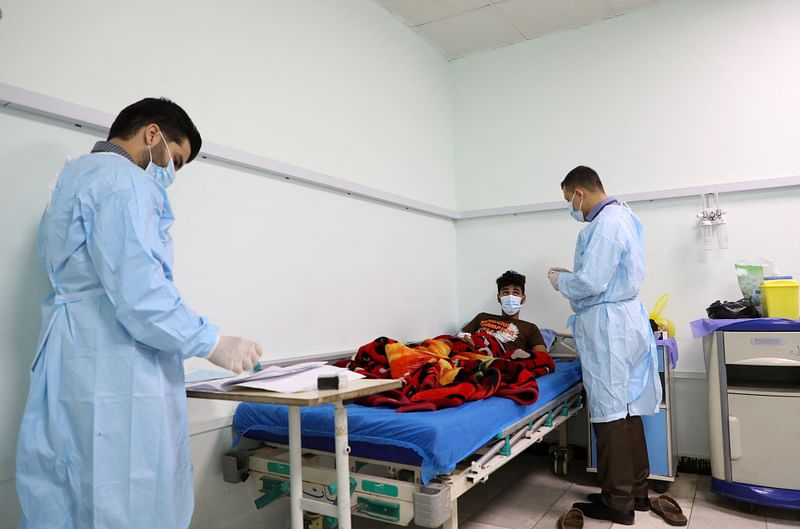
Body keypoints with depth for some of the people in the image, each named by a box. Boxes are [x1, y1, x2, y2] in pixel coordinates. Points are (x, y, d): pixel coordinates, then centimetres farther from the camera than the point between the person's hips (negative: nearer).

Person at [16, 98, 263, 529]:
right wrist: (213, 344, -12)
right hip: (116, 376, -10)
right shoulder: (121, 179, -11)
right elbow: (139, 293, -21)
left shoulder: (76, 175, 22)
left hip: (72, 371, 10)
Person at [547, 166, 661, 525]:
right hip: (625, 318, 10)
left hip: (607, 325, -10)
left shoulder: (604, 225, -17)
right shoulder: (623, 216, 15)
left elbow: (590, 283, -22)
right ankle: (636, 490, 26)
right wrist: (573, 275, 14)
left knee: (609, 412, -1)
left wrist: (560, 280, -3)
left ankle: (617, 502, 11)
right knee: (626, 407, 15)